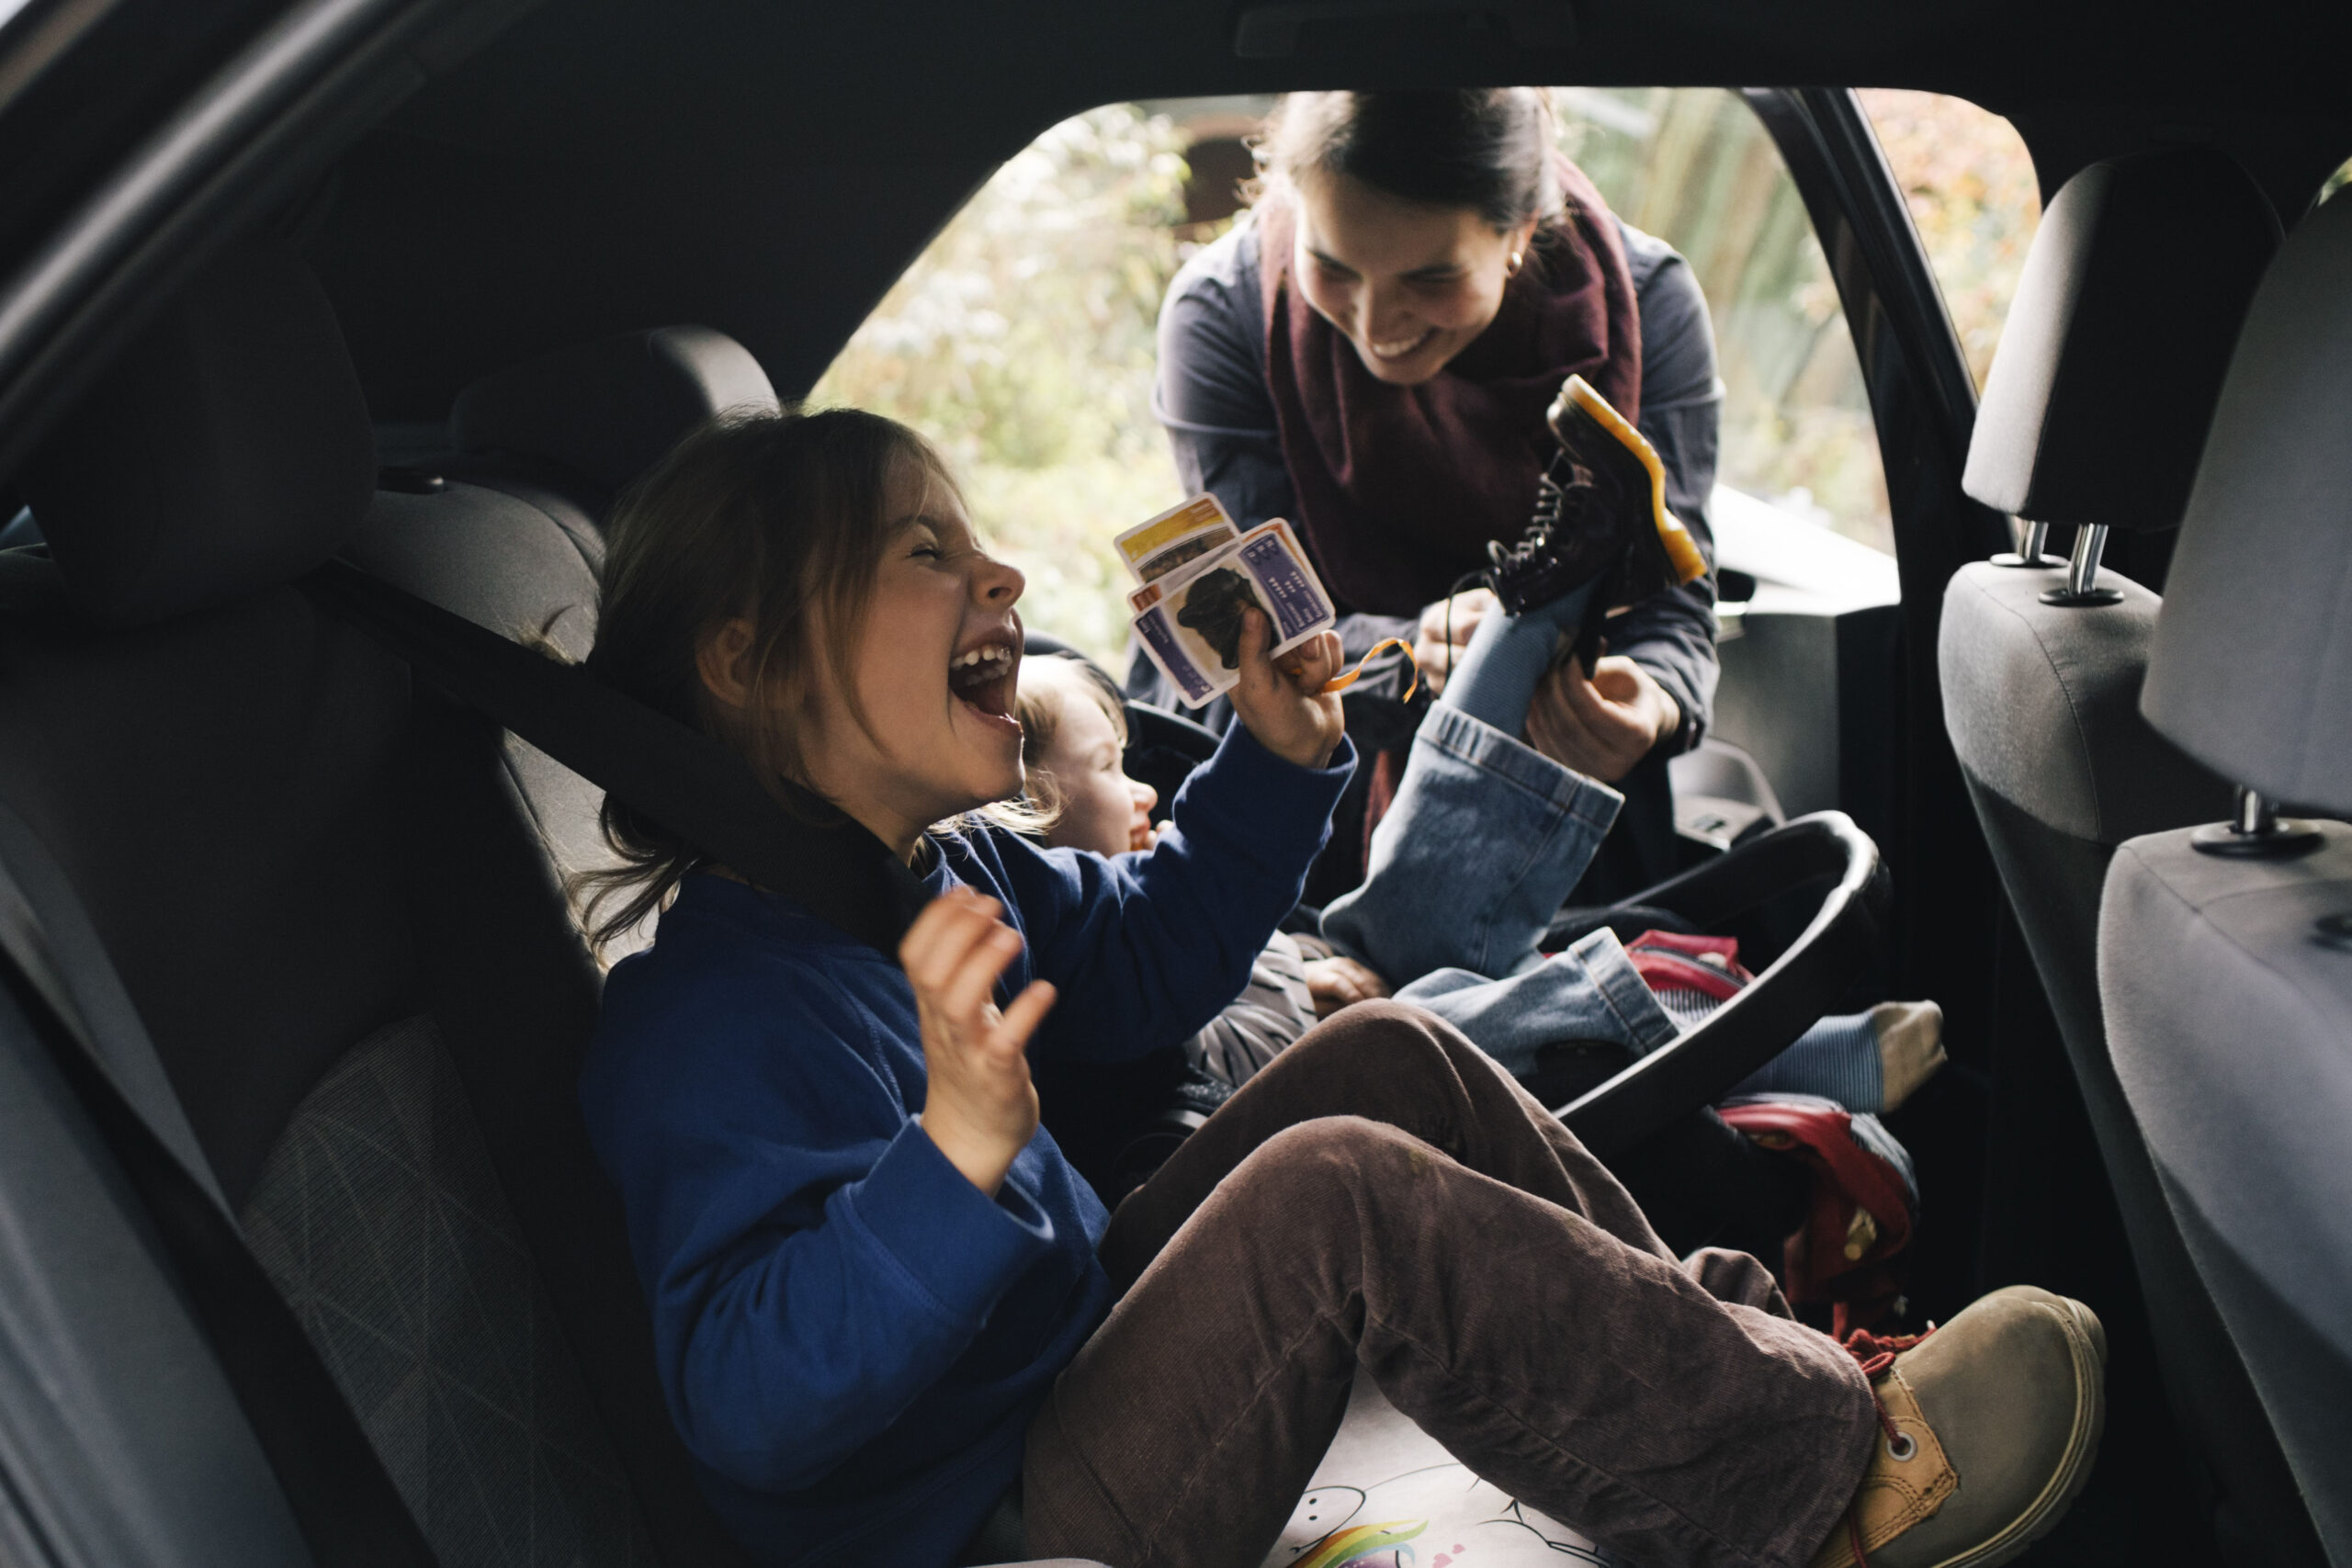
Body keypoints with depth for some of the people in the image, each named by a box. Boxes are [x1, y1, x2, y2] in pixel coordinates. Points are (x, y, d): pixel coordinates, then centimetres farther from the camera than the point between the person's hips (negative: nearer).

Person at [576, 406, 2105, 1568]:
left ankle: (1748, 1348, 8)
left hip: (1067, 1355, 10)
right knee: (1333, 1194, -29)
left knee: (1388, 1057, 3)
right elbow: (748, 1400, -34)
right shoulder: (720, 1011, -26)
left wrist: (1277, 761, 7)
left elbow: (1146, 958, 19)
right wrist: (952, 1154, -49)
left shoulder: (935, 871, 2)